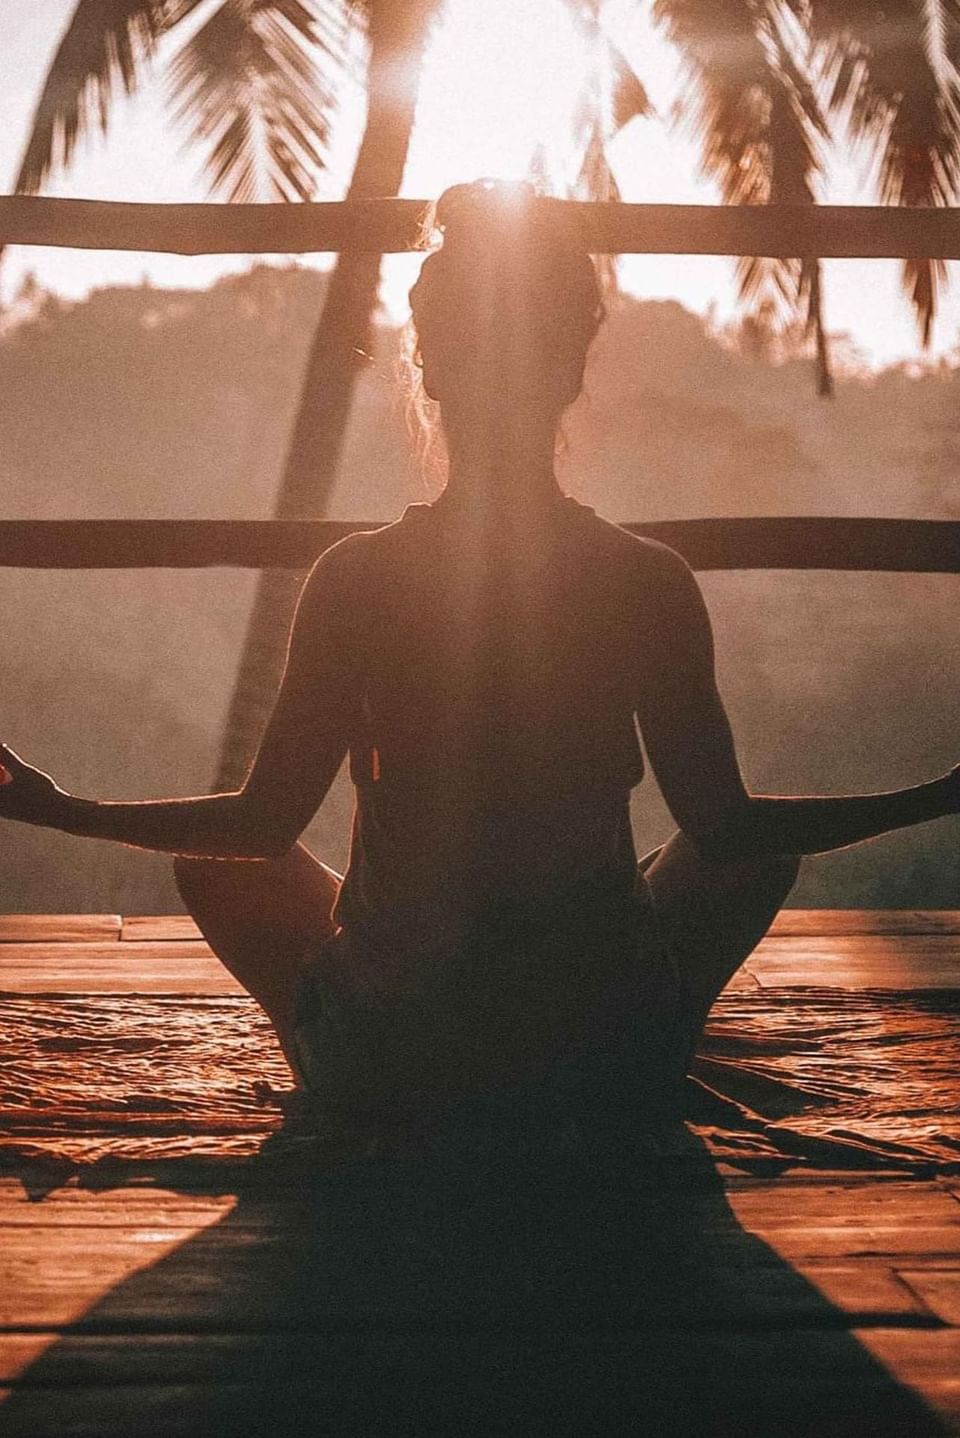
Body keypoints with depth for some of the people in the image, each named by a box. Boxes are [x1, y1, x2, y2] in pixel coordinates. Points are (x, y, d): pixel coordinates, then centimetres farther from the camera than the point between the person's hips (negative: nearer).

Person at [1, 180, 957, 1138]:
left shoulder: (354, 580, -13)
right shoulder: (650, 583, -12)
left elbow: (265, 822, -6)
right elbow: (722, 825, -5)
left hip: (385, 1067, 0)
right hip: (616, 1048, 1)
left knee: (213, 866, 26)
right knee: (763, 853, 28)